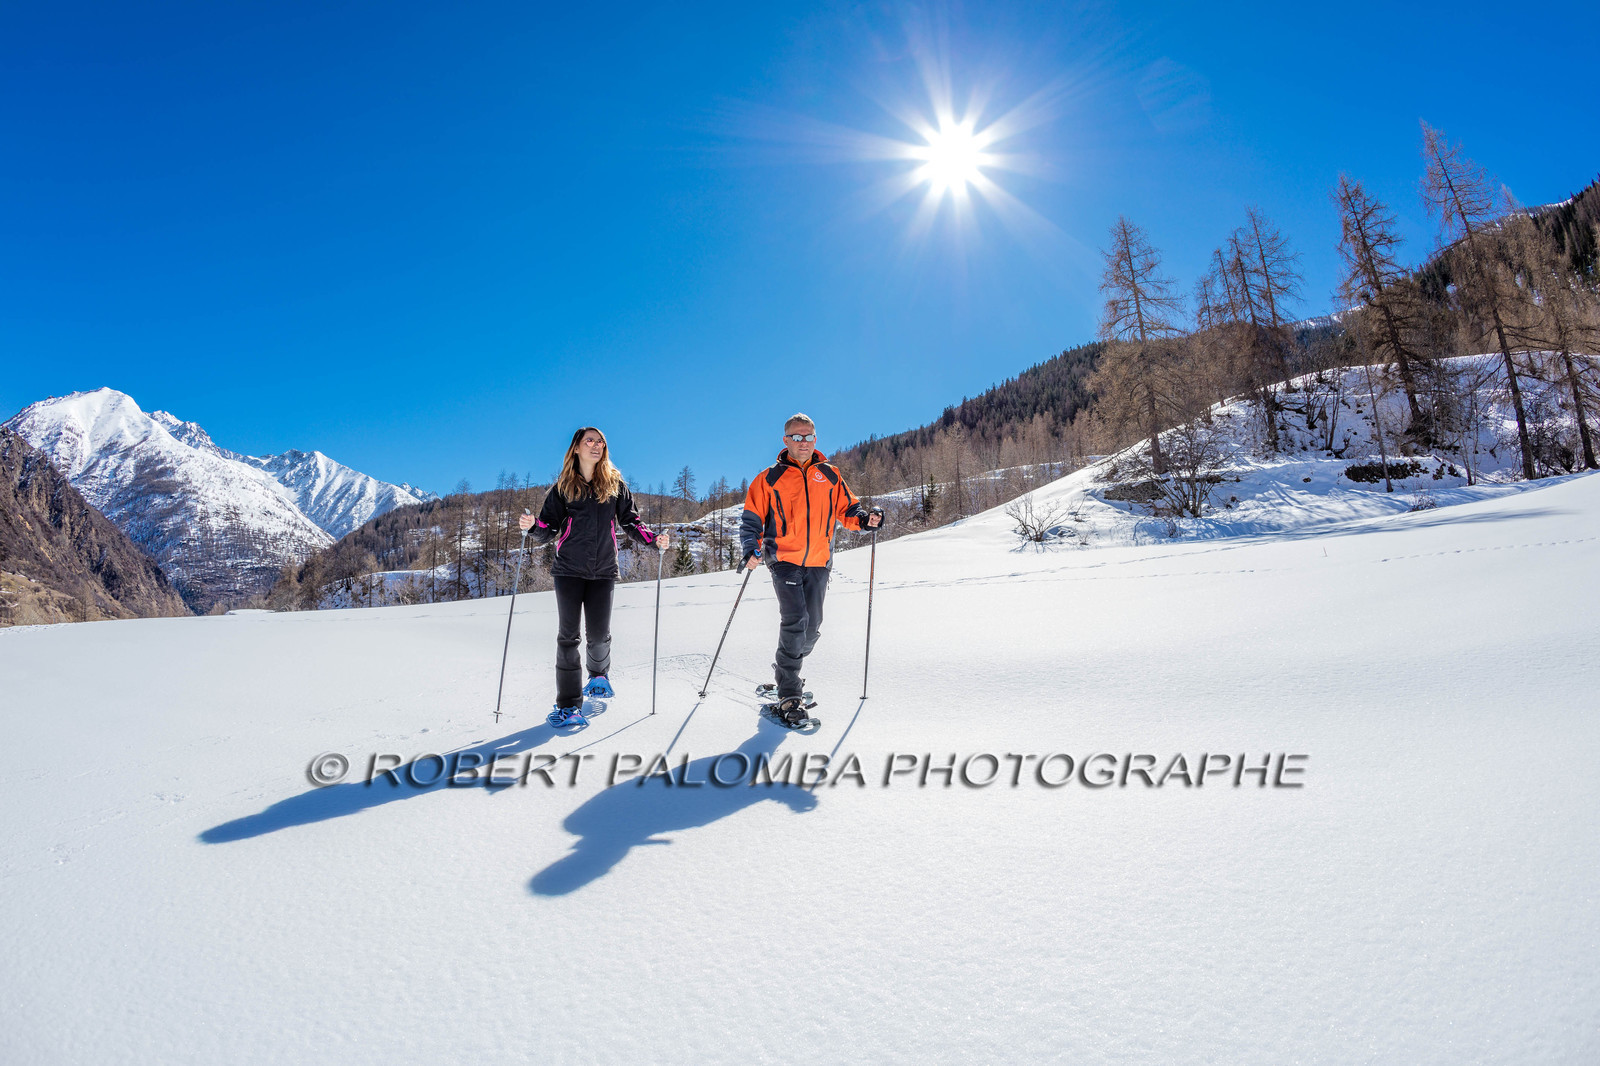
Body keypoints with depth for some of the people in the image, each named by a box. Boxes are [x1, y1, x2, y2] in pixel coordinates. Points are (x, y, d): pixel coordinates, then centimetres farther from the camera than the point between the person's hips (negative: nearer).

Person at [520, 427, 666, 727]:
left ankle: (598, 674, 34)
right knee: (568, 635, -4)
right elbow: (548, 529, 4)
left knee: (599, 634, 0)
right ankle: (569, 703, 3)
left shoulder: (615, 484, 9)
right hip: (569, 570, 0)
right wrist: (532, 527, -17)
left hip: (603, 571, 1)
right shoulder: (562, 487, 7)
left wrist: (653, 539, -6)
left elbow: (629, 523, 10)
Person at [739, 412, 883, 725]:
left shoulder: (829, 475, 10)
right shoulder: (770, 478, 4)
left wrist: (865, 519, -3)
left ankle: (785, 672, 33)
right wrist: (752, 549, -10)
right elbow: (752, 519, 6)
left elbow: (845, 508, 17)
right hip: (784, 559, -3)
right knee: (795, 621, -17)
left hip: (818, 562, 3)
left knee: (812, 627, 7)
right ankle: (789, 695, -9)